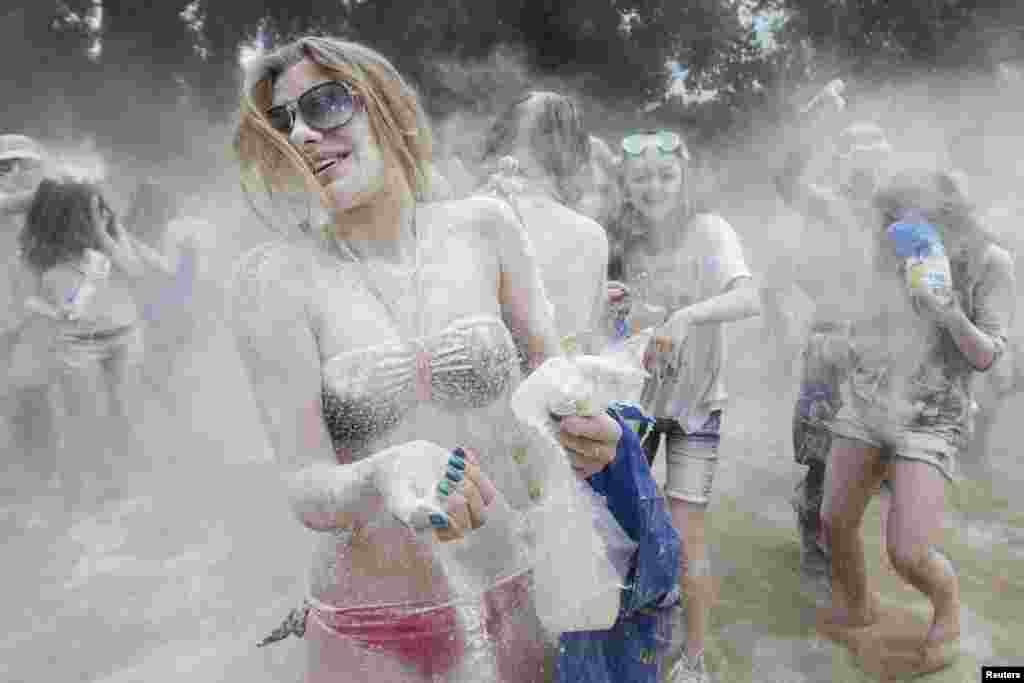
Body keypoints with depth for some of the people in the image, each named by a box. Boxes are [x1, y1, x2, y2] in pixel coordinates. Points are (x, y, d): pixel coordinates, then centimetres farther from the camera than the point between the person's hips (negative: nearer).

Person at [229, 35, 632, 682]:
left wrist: (585, 426, -17)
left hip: (521, 599, 2)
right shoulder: (276, 277, -12)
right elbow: (307, 494, -15)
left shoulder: (484, 227, -6)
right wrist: (384, 475, -36)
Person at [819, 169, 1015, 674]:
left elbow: (986, 358, -9)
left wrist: (949, 315, -23)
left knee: (907, 554, -10)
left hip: (930, 421, -4)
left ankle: (947, 607, 26)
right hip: (864, 405, 5)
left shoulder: (990, 262, -6)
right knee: (836, 523, 9)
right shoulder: (897, 255, 6)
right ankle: (856, 607, 39)